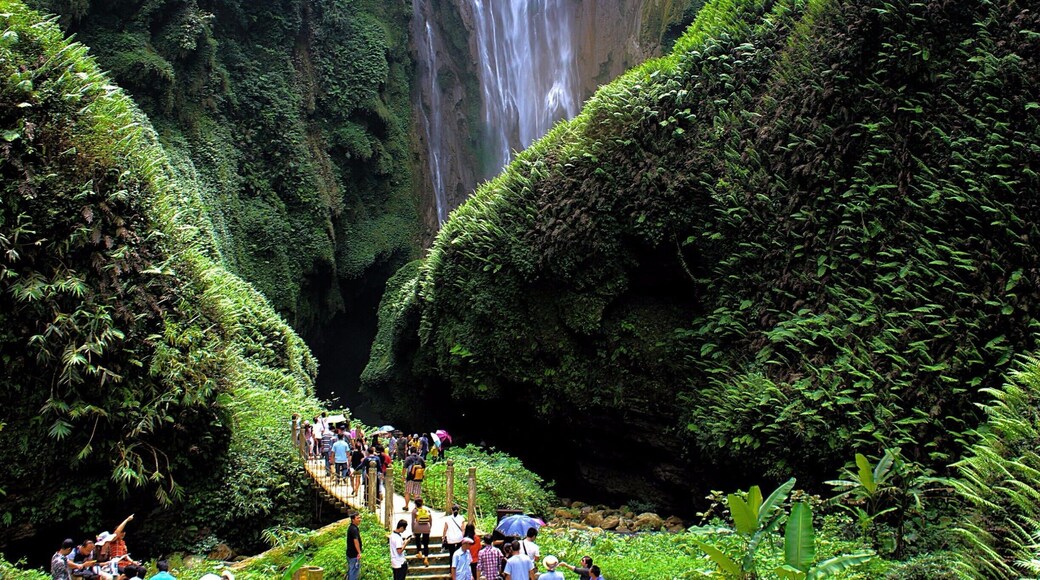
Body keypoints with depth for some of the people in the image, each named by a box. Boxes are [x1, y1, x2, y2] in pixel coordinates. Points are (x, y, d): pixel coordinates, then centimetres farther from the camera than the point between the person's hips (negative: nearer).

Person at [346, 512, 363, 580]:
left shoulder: (351, 528, 12)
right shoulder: (354, 529, -19)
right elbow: (356, 541, -25)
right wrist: (359, 553, -25)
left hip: (350, 553, 10)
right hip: (354, 555, -10)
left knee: (350, 571, 17)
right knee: (354, 572, -5)